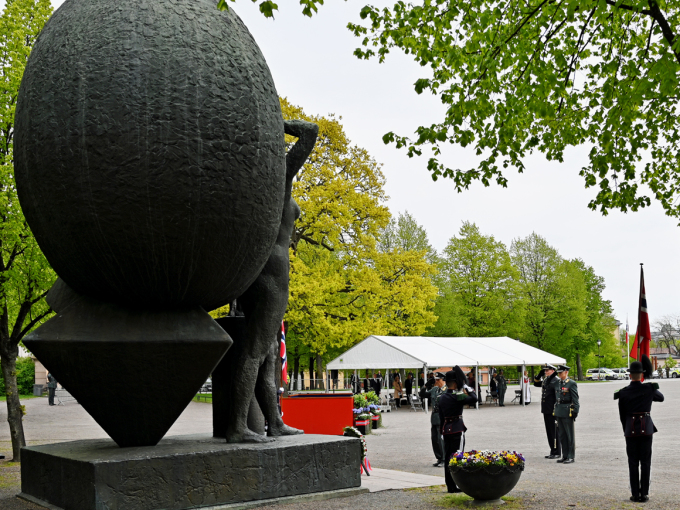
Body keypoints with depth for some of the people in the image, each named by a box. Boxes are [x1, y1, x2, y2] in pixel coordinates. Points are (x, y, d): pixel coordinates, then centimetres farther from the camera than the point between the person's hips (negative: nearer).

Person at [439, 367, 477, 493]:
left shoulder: (442, 398, 10)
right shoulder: (457, 396, -14)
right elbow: (474, 399, -21)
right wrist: (466, 388, -8)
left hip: (446, 429, 7)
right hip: (457, 429, -7)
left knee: (447, 457, 8)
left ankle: (450, 486, 12)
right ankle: (458, 484, -5)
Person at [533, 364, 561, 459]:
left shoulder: (556, 381, -13)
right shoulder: (545, 380, 13)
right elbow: (536, 383, 30)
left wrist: (556, 411, -21)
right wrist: (539, 375, 14)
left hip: (553, 411, -9)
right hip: (546, 411, 9)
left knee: (555, 432, -3)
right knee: (549, 432, 13)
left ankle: (557, 453, 4)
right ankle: (553, 452, 21)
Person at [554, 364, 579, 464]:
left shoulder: (572, 384, -8)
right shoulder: (557, 383, 14)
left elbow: (575, 399, -10)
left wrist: (575, 412, -14)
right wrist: (555, 411, 15)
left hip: (568, 412, -7)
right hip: (559, 412, 7)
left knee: (570, 435, -1)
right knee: (562, 435, 11)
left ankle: (571, 457, 5)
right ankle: (565, 455, 18)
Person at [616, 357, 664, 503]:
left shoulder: (623, 393, -2)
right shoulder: (649, 389, -5)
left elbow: (622, 415, 5)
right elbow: (661, 397, 18)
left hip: (631, 430, 0)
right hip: (646, 429, 0)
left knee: (633, 463, 5)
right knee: (645, 463, 5)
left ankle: (635, 494, 7)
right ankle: (644, 494, 6)